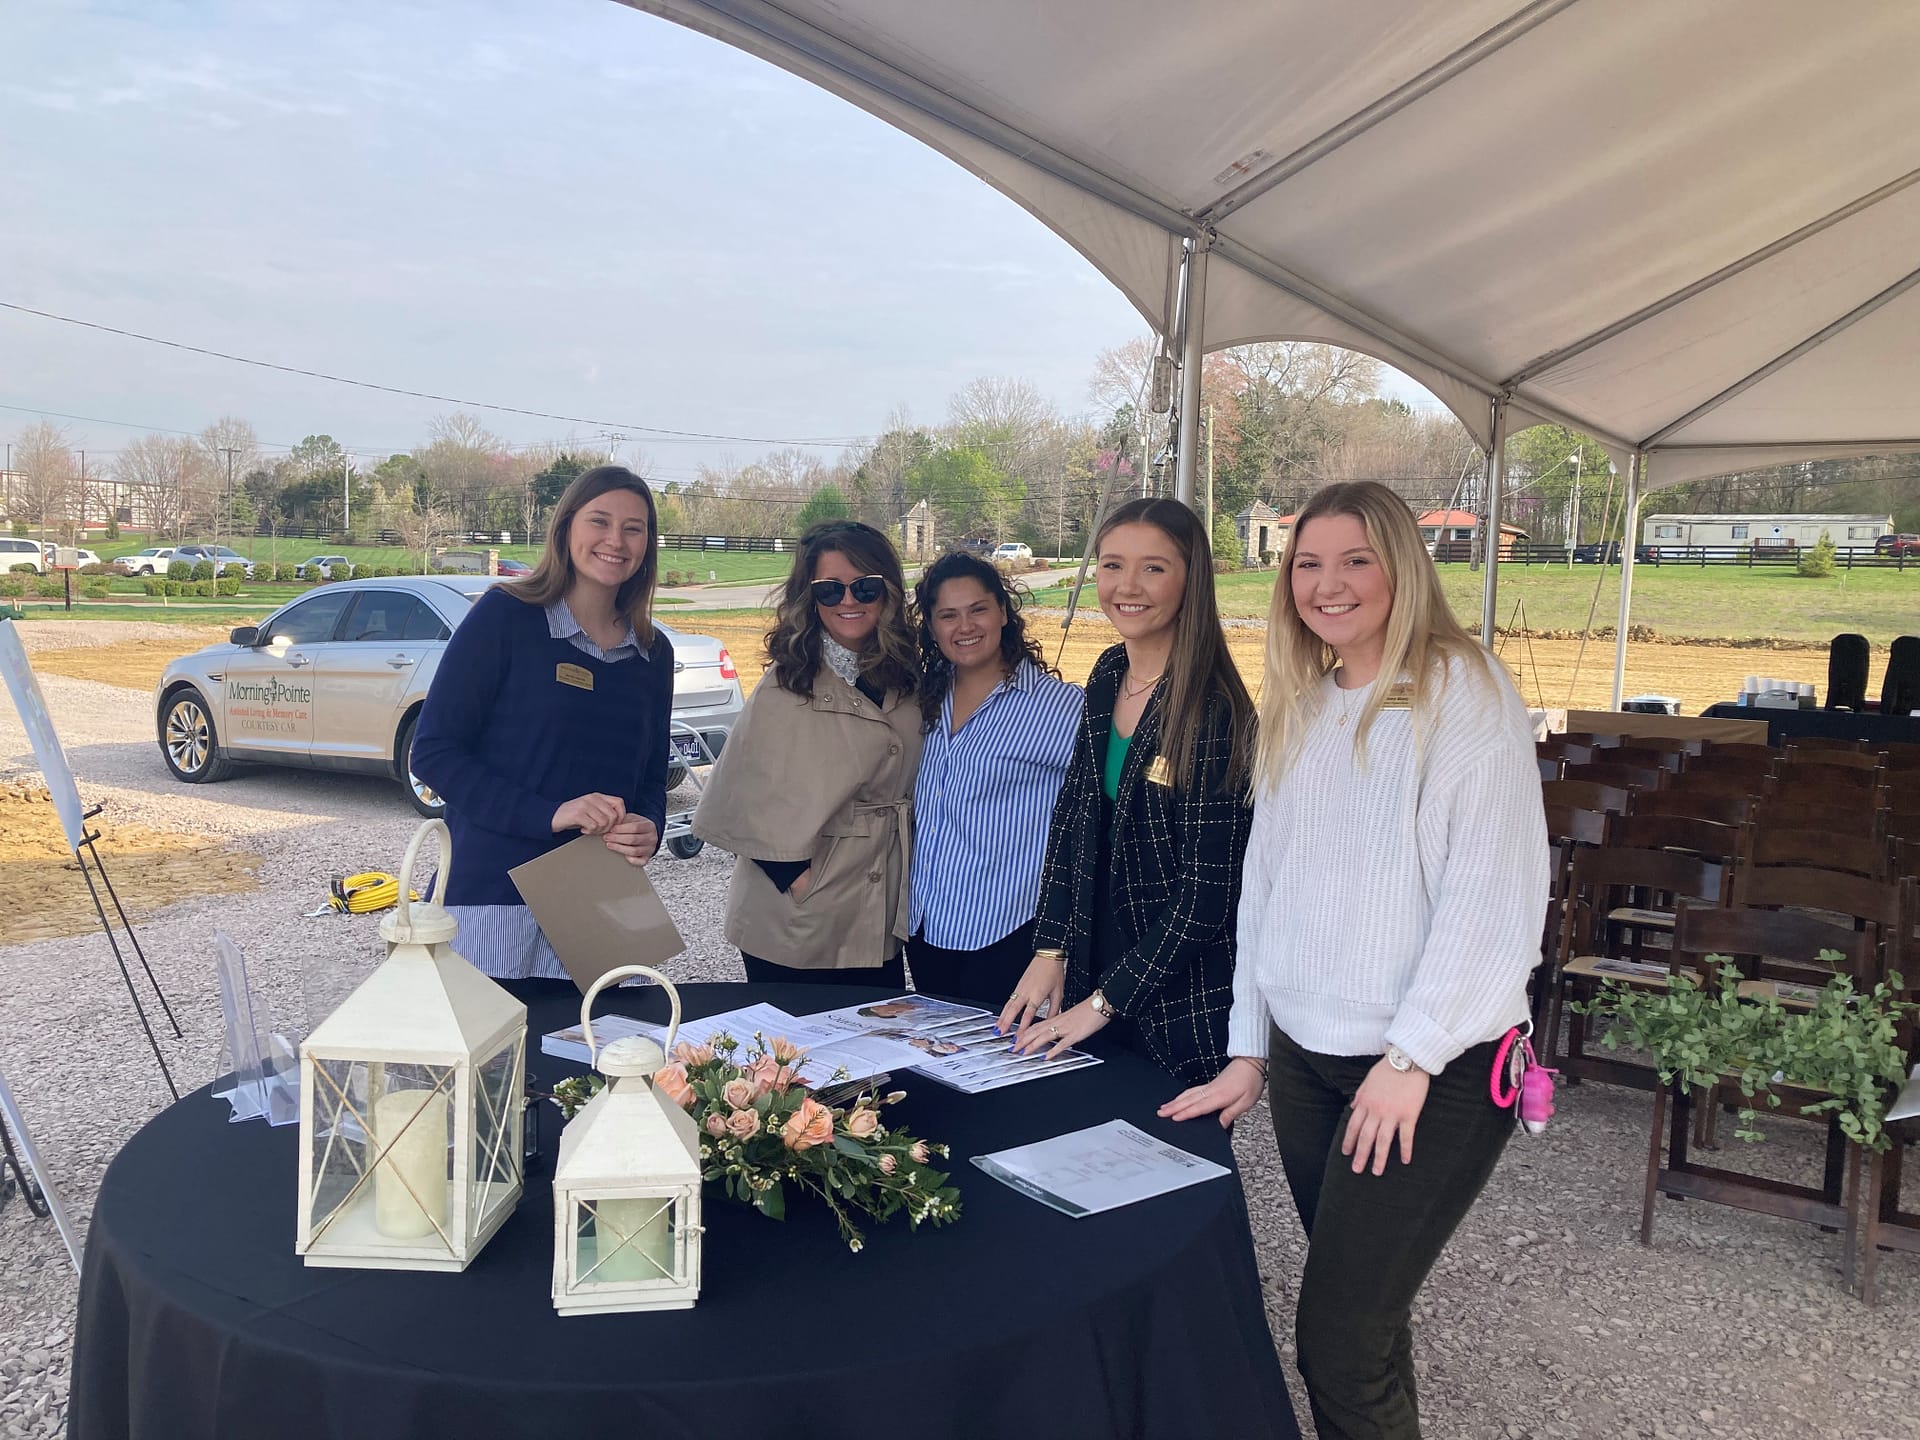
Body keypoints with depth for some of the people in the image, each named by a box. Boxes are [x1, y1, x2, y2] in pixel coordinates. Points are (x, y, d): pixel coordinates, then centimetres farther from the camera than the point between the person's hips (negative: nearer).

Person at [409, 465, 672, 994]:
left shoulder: (654, 653, 11)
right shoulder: (503, 617, -4)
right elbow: (434, 752, -8)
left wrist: (647, 830, -6)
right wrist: (549, 814, -19)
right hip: (490, 902, -4)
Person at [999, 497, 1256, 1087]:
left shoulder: (1215, 712, -20)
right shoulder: (1108, 676, 2)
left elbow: (1206, 892, -20)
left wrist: (1105, 1000, -16)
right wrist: (1050, 951, 1)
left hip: (1182, 1003, -7)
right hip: (1091, 963, 7)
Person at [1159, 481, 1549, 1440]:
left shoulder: (1463, 693, -8)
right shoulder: (1296, 710, 12)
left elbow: (1490, 890, -14)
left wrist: (1412, 1057, -15)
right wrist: (1249, 1049, 10)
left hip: (1434, 1071, -6)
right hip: (1304, 1058, 6)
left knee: (1340, 1342, -6)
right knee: (1364, 1311, 13)